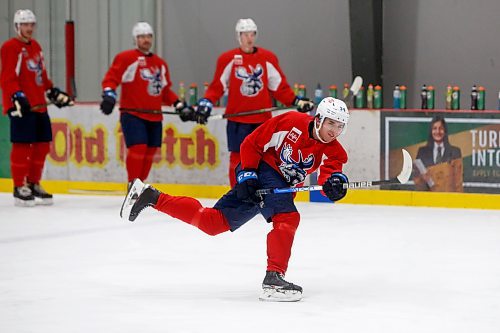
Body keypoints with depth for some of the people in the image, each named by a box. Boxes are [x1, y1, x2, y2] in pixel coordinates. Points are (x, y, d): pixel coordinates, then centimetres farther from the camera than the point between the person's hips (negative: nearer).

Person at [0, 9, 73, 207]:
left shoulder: (36, 47, 19)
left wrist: (54, 92, 22)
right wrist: (18, 96, -26)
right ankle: (19, 188, -1)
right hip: (21, 106, -8)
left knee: (42, 145, 9)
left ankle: (33, 184, 20)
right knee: (22, 146, -7)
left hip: (39, 106, 8)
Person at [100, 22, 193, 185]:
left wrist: (180, 105, 15)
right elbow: (111, 78, -8)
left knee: (149, 151, 8)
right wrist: (109, 95, -25)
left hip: (154, 116, 7)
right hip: (132, 113, -7)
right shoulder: (126, 58, -3)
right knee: (138, 147, -18)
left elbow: (165, 91, 25)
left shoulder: (160, 64, 19)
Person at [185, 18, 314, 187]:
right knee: (237, 157, -1)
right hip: (237, 119, -2)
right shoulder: (228, 59, 1)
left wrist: (296, 101, -3)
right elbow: (217, 86, 2)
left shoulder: (268, 58, 6)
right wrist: (206, 103, -13)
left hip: (262, 118, 2)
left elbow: (279, 87, 8)